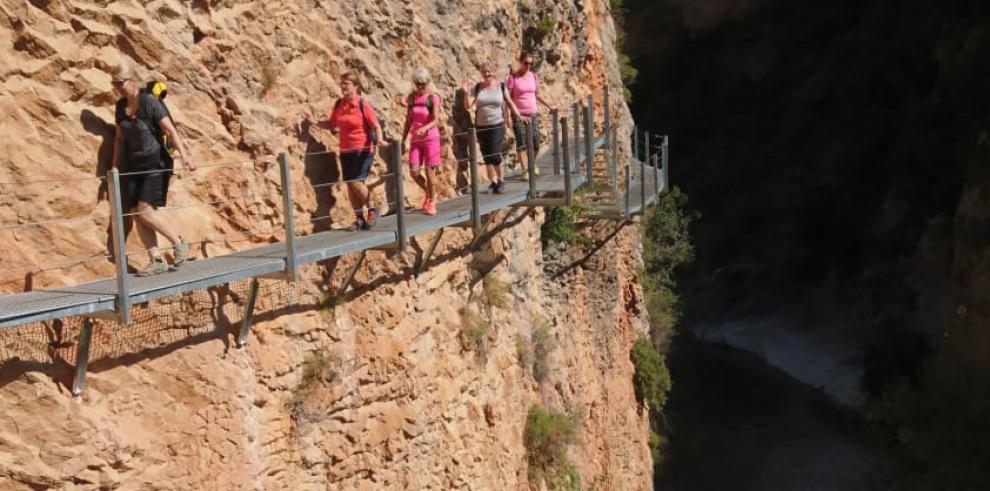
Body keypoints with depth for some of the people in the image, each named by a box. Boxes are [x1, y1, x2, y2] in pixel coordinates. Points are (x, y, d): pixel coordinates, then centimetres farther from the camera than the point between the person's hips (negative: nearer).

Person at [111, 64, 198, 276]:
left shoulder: (149, 102, -11)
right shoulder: (120, 107, 8)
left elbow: (170, 130, -14)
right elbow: (119, 138, 16)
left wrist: (184, 155, -23)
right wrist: (115, 167, 12)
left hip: (154, 163, -7)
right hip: (133, 165, 7)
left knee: (145, 210, -16)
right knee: (135, 213, -1)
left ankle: (179, 243, 2)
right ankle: (156, 261, 4)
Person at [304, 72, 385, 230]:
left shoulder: (363, 104, -11)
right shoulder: (339, 104, 5)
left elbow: (376, 126, -12)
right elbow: (332, 124, 15)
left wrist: (379, 140, -29)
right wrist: (315, 122, 2)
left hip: (363, 149, -6)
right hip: (346, 151, 6)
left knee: (356, 182, -14)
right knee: (349, 184, 6)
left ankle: (372, 211, 7)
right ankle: (359, 219, 17)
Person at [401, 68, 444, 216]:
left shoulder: (433, 98, -8)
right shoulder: (412, 98, 5)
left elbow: (436, 120, -17)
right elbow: (408, 120, 11)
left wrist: (425, 128, -36)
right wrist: (403, 140, 10)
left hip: (431, 138, -4)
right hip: (416, 140, 4)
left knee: (429, 171, 0)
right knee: (414, 171, -3)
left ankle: (432, 202, 16)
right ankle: (428, 192, 24)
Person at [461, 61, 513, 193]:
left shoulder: (501, 86, 0)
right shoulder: (477, 88, 0)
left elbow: (509, 102, 11)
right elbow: (467, 106, -6)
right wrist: (466, 93, -21)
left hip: (497, 126, -2)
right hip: (481, 127, 2)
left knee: (495, 155, -11)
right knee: (486, 156, 8)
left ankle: (500, 180, 9)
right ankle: (492, 180, 23)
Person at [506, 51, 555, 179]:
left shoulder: (533, 76, 9)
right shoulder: (513, 77, -7)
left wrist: (549, 106, 20)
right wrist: (517, 115, -19)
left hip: (533, 114, 4)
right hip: (519, 115, -4)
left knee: (536, 144, 3)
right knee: (521, 143, -10)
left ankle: (531, 164, 29)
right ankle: (525, 171, -7)